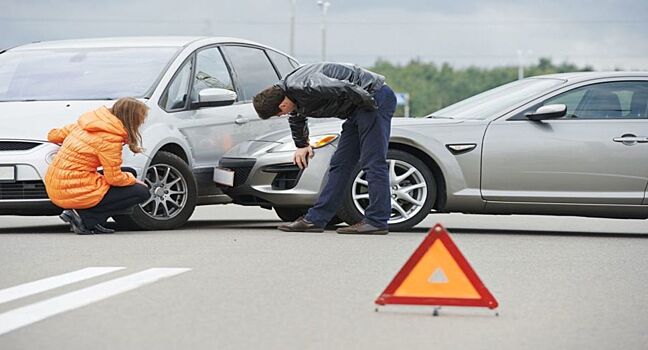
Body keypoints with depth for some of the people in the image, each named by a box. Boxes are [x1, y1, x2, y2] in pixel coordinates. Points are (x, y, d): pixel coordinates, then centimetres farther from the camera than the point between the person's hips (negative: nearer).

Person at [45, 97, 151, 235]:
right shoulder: (110, 138, -16)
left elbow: (55, 135, 21)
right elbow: (114, 179, -13)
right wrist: (132, 179, 8)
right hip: (76, 192, -9)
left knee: (129, 173, 18)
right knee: (142, 192, -1)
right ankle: (85, 218, -7)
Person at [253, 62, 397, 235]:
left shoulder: (304, 87, -26)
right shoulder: (289, 91, 6)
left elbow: (346, 89, -32)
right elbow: (296, 118, 30)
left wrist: (370, 104, -18)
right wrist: (302, 145, 39)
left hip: (375, 97, -10)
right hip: (357, 110, 10)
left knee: (373, 162, -12)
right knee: (340, 164, 9)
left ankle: (377, 222, -12)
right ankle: (315, 219, 10)